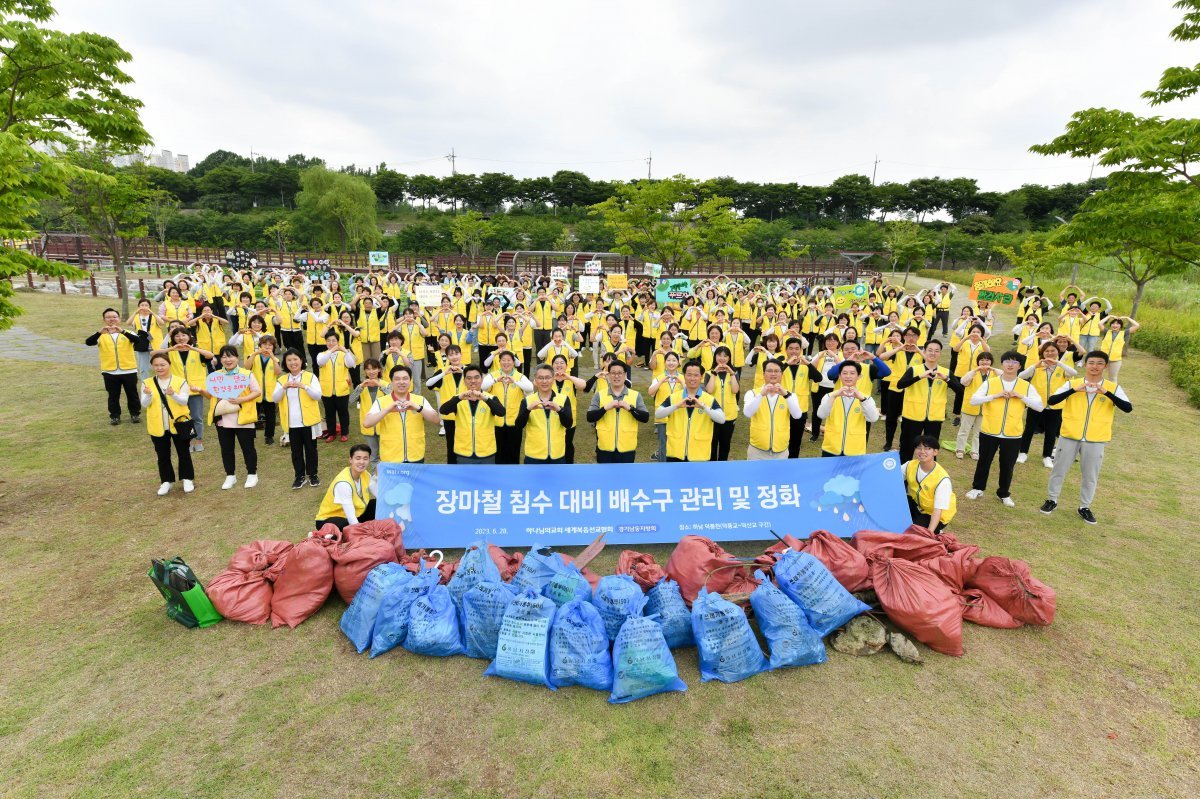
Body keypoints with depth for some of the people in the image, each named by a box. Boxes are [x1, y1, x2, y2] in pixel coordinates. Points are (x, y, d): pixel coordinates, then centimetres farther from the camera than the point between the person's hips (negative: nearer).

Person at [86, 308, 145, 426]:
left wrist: (122, 331, -31)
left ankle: (135, 414, 23)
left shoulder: (127, 332, 2)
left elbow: (137, 340, -18)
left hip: (129, 370, -1)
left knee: (132, 394, 10)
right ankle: (115, 416, 20)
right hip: (110, 372, 1)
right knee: (113, 396, 10)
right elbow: (88, 342, -12)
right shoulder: (101, 335, 4)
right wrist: (100, 332, -28)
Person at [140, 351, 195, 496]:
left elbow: (184, 401, -15)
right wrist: (148, 395, -25)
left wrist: (173, 394, -33)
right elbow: (144, 405, -5)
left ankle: (187, 479, 20)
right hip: (158, 427, 2)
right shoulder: (147, 383, 1)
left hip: (178, 424, -2)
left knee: (183, 453, 8)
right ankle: (167, 481, 24)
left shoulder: (180, 382, -5)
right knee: (163, 456, 12)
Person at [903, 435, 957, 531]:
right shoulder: (910, 465, -15)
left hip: (935, 516, -5)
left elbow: (938, 510, -32)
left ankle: (936, 531, 6)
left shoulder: (942, 479, -30)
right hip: (918, 506, 5)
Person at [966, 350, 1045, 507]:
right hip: (989, 431, -1)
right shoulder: (990, 382, -4)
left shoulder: (1026, 386, 0)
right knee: (984, 462, 13)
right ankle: (977, 488, 31)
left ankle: (1004, 494, 30)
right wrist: (995, 395, -21)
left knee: (1007, 466, 12)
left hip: (1013, 434, 1)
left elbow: (1040, 406, -7)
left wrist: (1021, 396, -17)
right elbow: (973, 400, -12)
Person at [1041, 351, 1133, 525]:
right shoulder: (1073, 383, -2)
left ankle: (1084, 507, 26)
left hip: (1096, 440, 1)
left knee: (1090, 476, 10)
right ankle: (1052, 500, 26)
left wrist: (1106, 392, -23)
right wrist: (1074, 390, -23)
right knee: (1059, 470, 9)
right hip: (1069, 436, 0)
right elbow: (1051, 401, -14)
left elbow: (1128, 408, -14)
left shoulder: (1113, 388, 0)